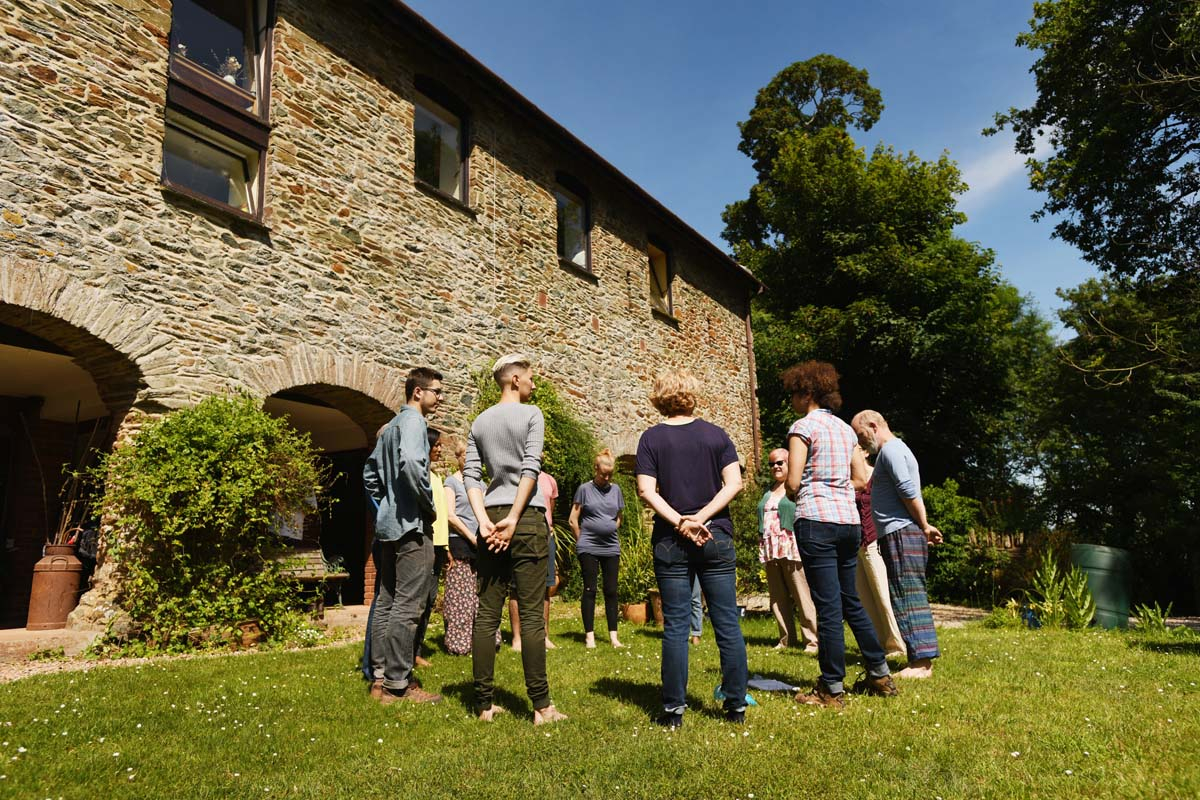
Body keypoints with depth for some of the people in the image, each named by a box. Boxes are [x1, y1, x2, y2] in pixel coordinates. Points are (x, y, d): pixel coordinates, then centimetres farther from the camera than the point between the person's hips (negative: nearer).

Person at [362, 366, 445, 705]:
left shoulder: (389, 427, 19)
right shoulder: (413, 420, -10)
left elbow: (370, 472, 25)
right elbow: (411, 462, -28)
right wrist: (429, 504, -16)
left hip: (389, 524, 10)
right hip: (411, 525, -10)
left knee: (386, 602, 11)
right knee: (407, 607, -6)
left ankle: (380, 677, 18)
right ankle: (398, 684, -3)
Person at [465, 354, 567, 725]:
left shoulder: (479, 422, 14)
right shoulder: (531, 414, -1)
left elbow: (471, 476, 6)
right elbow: (530, 469, -11)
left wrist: (485, 521, -2)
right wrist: (513, 520, -11)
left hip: (491, 517, 5)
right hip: (527, 518, -5)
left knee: (486, 615, 6)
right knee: (531, 615, -3)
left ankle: (484, 704, 10)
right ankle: (541, 705, 2)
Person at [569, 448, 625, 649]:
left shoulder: (615, 489, 10)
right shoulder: (585, 489, -2)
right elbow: (573, 520, 0)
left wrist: (609, 532, 11)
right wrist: (581, 541, 4)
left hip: (611, 547, 4)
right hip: (589, 547, -4)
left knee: (611, 591, 5)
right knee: (590, 590, 0)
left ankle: (613, 636, 11)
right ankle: (589, 636, 6)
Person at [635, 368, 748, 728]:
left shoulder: (651, 438, 0)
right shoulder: (716, 434, 4)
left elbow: (646, 490, -10)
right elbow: (734, 483, -5)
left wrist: (680, 522, -14)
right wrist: (701, 518, -10)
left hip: (670, 542, -1)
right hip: (717, 538, 1)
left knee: (675, 626, 4)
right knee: (727, 624, 8)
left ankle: (673, 709, 9)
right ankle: (737, 705, 15)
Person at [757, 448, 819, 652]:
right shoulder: (768, 492, 21)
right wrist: (762, 548, 16)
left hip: (792, 549, -7)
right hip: (770, 551, 7)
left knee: (802, 595, -7)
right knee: (778, 598, 8)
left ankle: (812, 640, -3)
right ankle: (787, 639, 14)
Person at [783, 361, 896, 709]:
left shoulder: (803, 426, -7)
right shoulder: (845, 429, 15)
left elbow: (793, 483, -12)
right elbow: (861, 479, 19)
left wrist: (794, 494, 9)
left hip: (816, 521, -7)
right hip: (849, 520, 8)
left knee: (828, 607, -2)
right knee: (851, 602, 18)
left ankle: (832, 689, 6)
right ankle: (880, 675, 26)